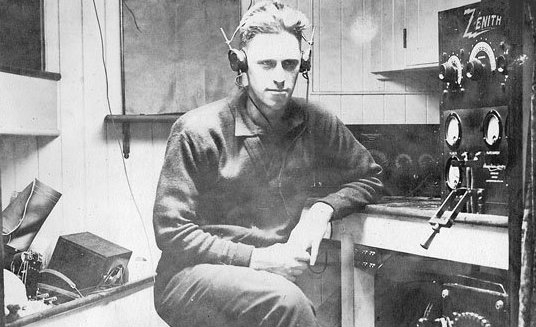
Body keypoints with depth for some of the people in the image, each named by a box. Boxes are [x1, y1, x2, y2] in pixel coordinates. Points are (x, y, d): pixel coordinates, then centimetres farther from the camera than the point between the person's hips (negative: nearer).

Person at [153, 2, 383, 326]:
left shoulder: (317, 124, 3)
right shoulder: (198, 131, -9)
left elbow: (370, 177, 16)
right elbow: (172, 232, -8)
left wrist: (324, 207, -5)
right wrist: (256, 258, -17)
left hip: (275, 275, 5)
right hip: (194, 276, -4)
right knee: (285, 301, -32)